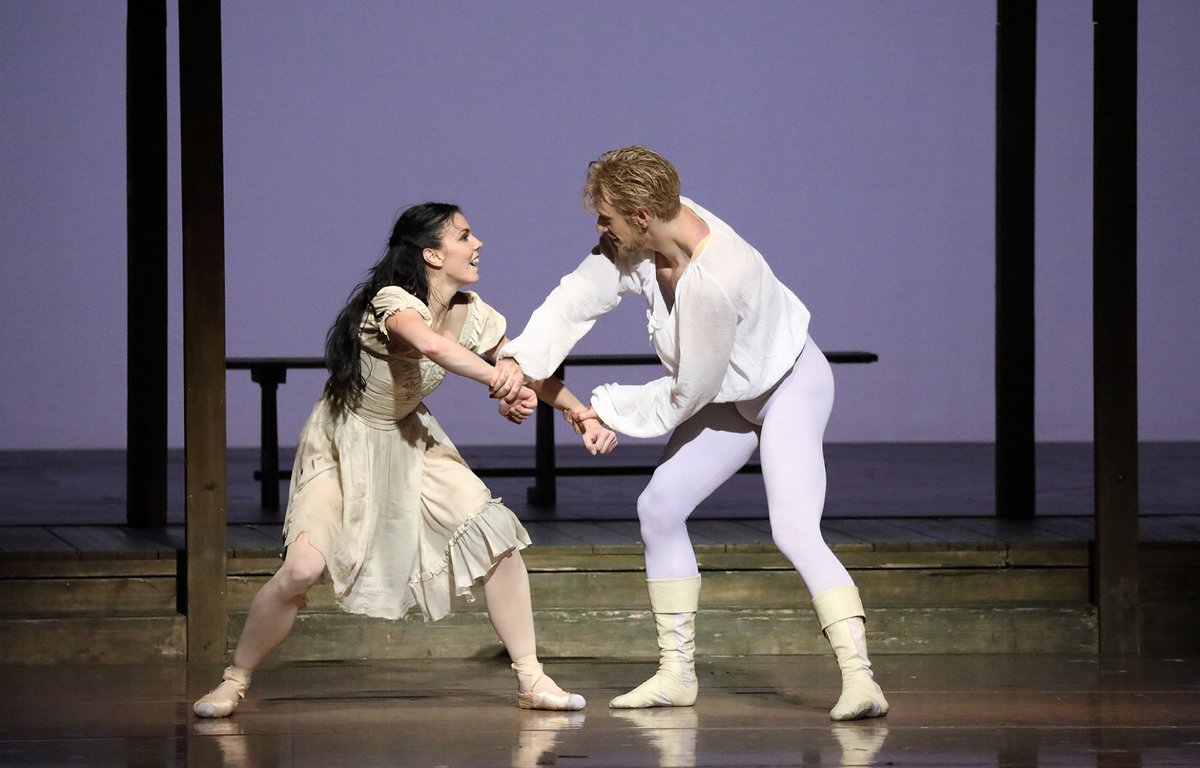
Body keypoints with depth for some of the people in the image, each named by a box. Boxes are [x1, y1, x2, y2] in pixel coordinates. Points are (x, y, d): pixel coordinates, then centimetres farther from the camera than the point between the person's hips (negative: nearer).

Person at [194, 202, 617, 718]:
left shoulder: (469, 314, -6)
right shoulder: (393, 303, -28)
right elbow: (431, 345, -51)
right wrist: (500, 383, -55)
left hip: (408, 441, 6)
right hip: (345, 443, -6)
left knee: (497, 533, -10)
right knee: (303, 567, -23)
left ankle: (531, 680, -2)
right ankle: (235, 681, -2)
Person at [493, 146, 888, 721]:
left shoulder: (711, 283, -39)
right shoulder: (639, 240, -16)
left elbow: (688, 393, -28)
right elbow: (581, 294, -11)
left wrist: (608, 409, -15)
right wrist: (520, 358, -26)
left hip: (790, 387, -9)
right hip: (733, 397, 9)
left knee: (793, 528, -25)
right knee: (659, 507, 7)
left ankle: (859, 678, -30)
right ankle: (677, 673, 16)